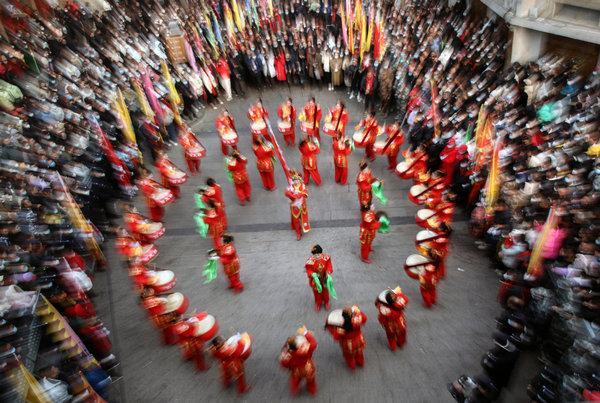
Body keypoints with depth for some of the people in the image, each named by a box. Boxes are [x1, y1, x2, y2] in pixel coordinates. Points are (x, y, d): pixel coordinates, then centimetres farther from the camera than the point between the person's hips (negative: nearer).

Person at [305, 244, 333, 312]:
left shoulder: (326, 258, -24)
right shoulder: (310, 261, -30)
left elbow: (329, 266, -14)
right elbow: (309, 271, -19)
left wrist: (328, 274, -32)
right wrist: (314, 275, -38)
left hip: (324, 278, 2)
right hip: (316, 279, -2)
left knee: (325, 291, 27)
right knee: (317, 292, 24)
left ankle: (326, 302, 58)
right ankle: (318, 303, 55)